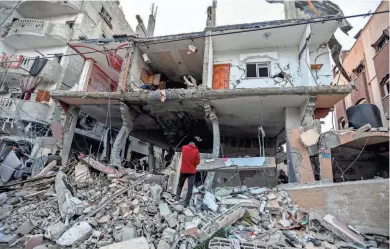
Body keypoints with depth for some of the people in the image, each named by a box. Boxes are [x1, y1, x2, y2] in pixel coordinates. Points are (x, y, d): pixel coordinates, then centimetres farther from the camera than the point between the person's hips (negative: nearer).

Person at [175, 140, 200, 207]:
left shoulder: (184, 148, 0)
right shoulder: (196, 151, -6)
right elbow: (197, 162, -6)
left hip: (183, 170, 2)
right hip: (192, 171, -2)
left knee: (180, 185, 19)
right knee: (190, 187, 3)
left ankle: (177, 198, 11)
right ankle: (186, 203, 3)